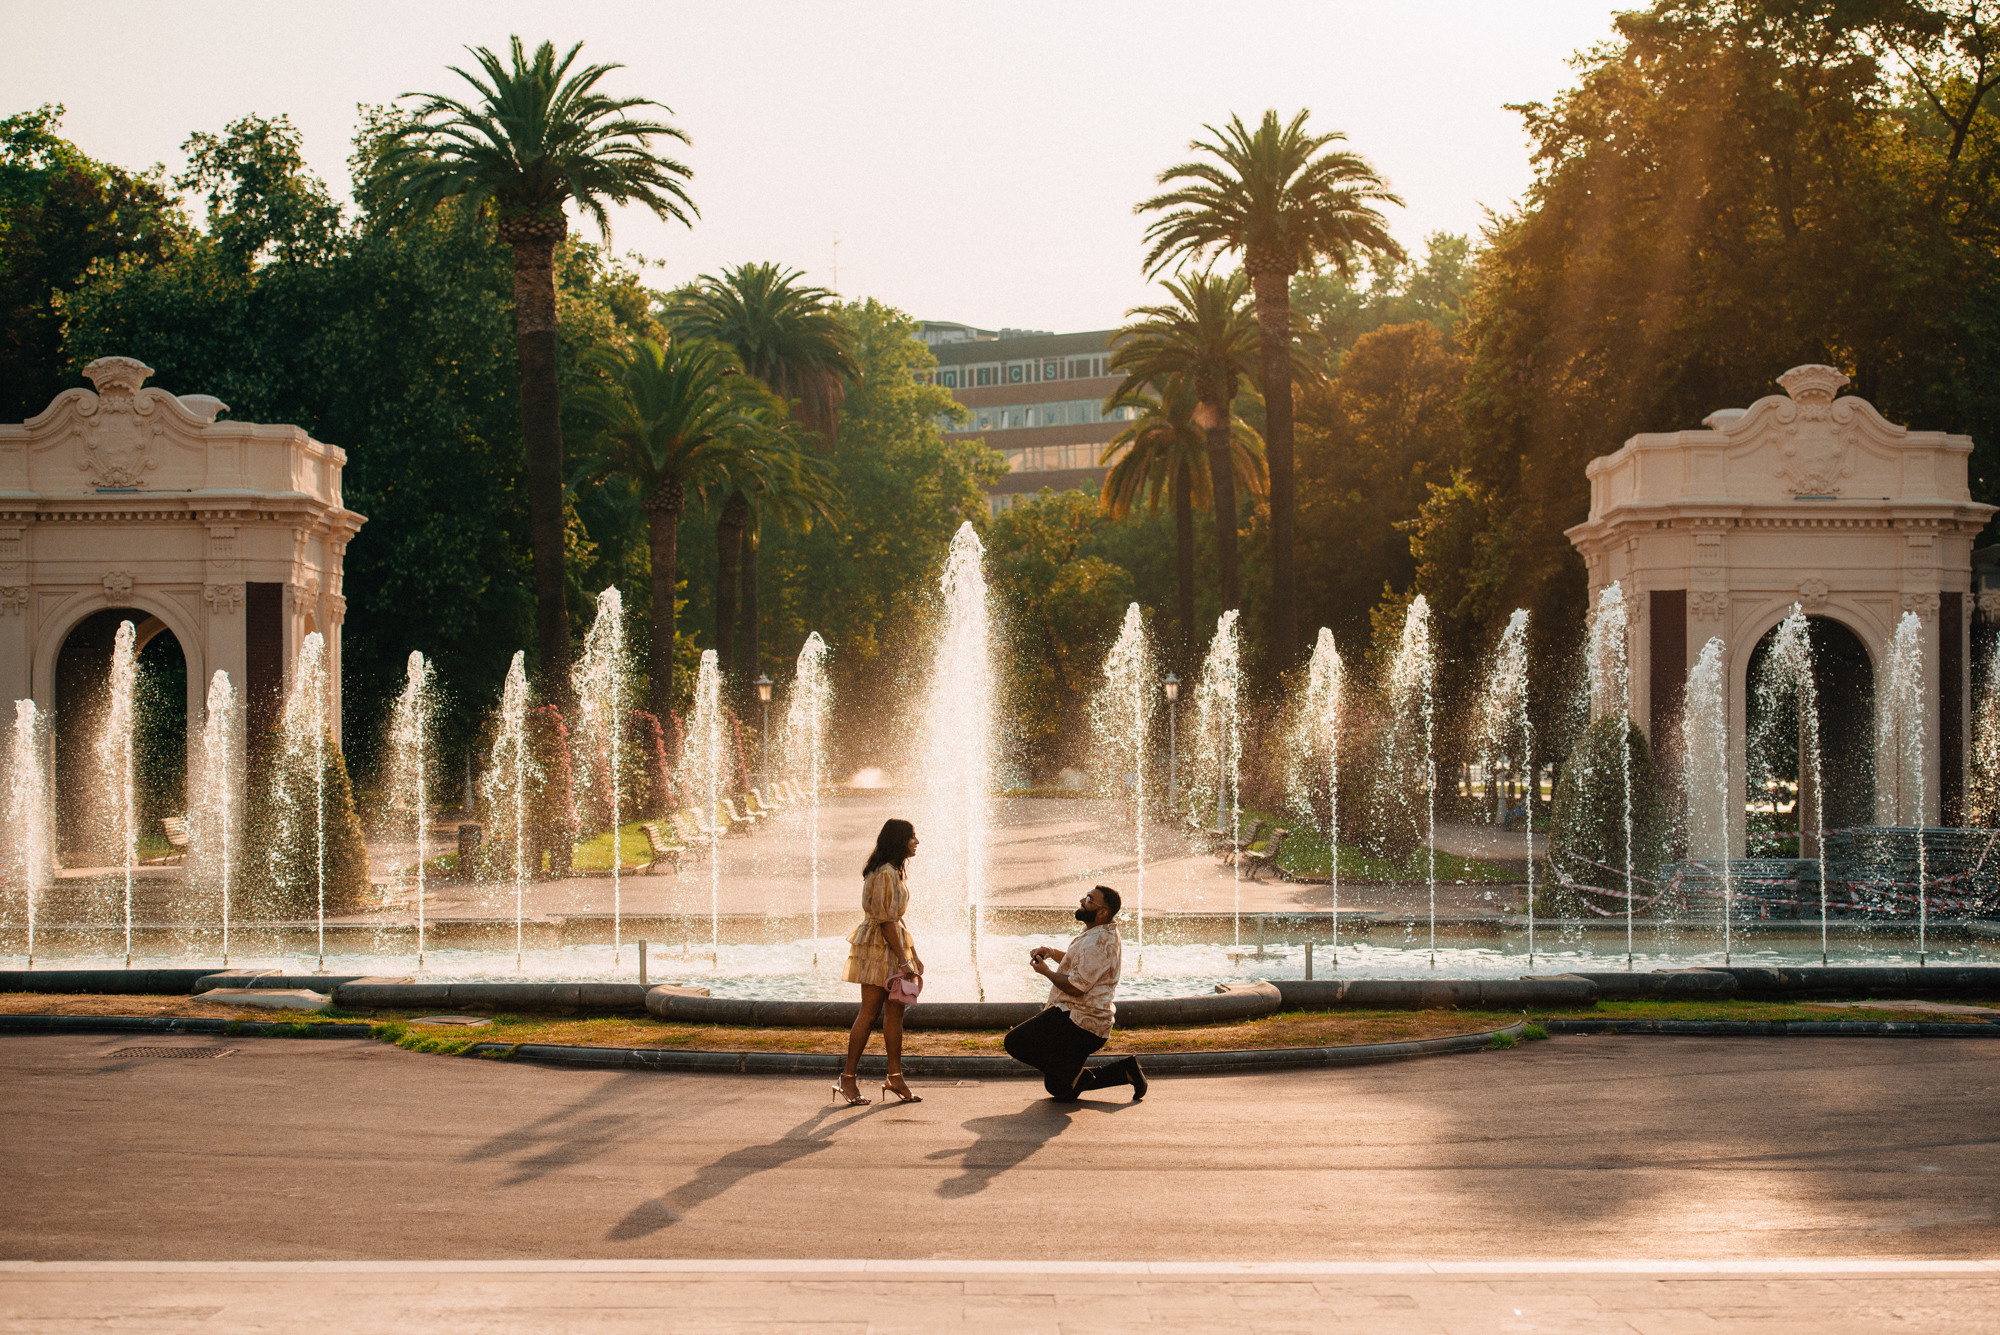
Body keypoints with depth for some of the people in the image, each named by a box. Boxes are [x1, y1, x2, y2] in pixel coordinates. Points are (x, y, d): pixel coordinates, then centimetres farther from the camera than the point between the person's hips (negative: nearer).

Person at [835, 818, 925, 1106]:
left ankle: (896, 1078, 11)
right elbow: (887, 921, -20)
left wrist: (913, 954, 20)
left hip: (894, 945, 10)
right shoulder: (885, 874, -17)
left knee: (895, 1011, 8)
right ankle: (849, 1079, -2)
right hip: (878, 946, -10)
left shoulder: (896, 872, 15)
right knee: (869, 1013, -7)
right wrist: (903, 960, -19)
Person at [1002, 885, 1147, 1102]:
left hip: (1076, 1023, -10)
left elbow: (1076, 987, -25)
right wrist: (1052, 952, 11)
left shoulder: (1097, 943, -22)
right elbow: (1080, 964, 28)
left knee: (1014, 1042, -12)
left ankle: (1074, 1074, -10)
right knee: (1057, 1087, 17)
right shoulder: (1105, 935, 12)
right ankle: (1125, 1071, 13)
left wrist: (1046, 971, -11)